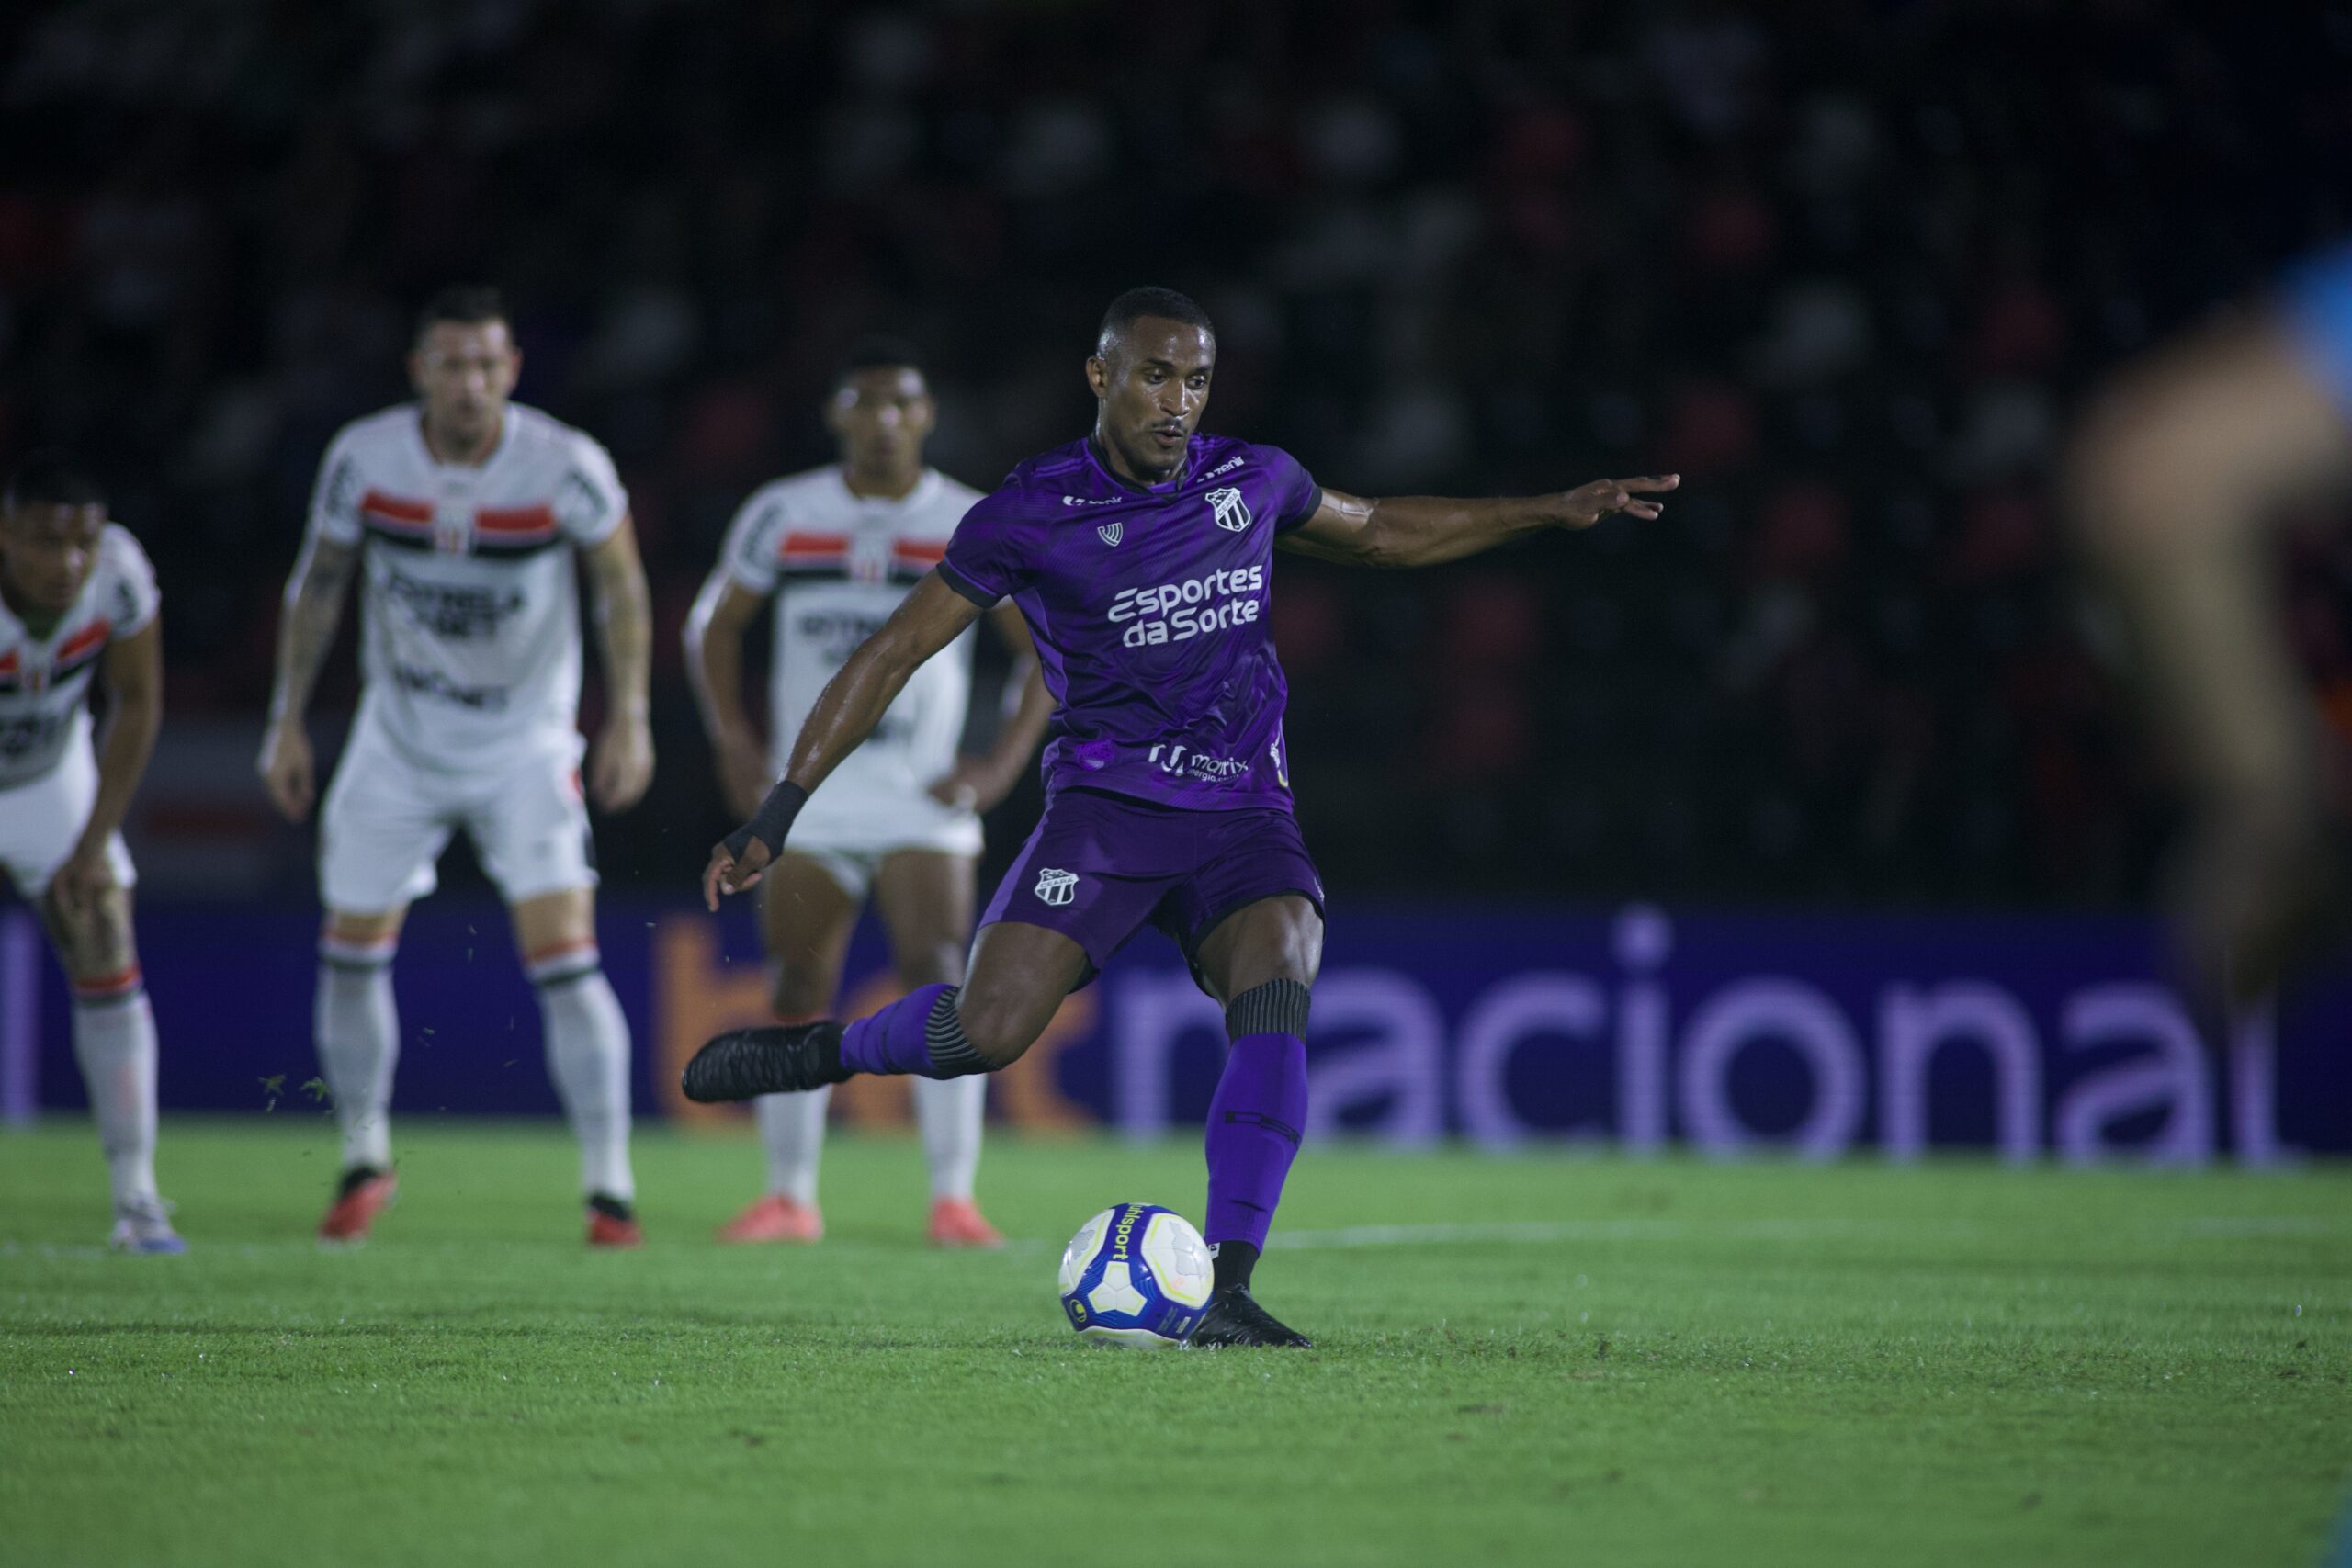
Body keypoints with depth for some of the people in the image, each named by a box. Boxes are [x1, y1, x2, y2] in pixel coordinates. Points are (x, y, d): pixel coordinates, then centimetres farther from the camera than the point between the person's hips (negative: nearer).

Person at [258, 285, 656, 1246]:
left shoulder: (564, 467, -18)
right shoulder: (363, 459, -12)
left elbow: (622, 583, -4)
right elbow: (318, 586, 3)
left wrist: (628, 719, -10)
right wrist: (287, 722, 3)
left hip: (526, 747, -3)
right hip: (398, 739, 3)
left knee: (564, 959, -14)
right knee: (351, 950, 4)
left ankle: (609, 1186, -7)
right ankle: (364, 1160, 25)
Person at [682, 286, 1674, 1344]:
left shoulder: (1251, 483, 6)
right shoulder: (1031, 514, -5)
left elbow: (1381, 534, 27)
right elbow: (893, 654, -1)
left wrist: (1553, 512, 21)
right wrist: (777, 813, -5)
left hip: (1243, 815, 3)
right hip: (1105, 807, -2)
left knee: (1277, 989, -28)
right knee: (986, 1033, -22)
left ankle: (1225, 1292, -30)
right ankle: (832, 1052, 12)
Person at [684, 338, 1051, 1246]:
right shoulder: (782, 515, 4)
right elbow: (714, 625, 15)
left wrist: (1006, 763, -5)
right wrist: (733, 741, 3)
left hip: (922, 800, -2)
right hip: (806, 803, 2)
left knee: (939, 985, -15)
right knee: (796, 998, 2)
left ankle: (953, 1200, -13)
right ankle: (790, 1197, 13)